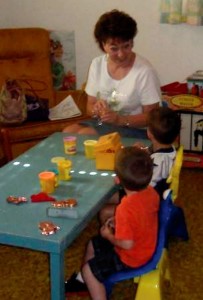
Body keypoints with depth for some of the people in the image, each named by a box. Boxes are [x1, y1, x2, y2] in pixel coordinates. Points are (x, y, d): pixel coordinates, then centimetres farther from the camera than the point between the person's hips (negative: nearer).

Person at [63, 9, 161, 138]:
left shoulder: (145, 71, -18)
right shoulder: (97, 64, -1)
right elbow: (90, 105, 7)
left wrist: (120, 119, -26)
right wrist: (96, 109, -17)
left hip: (134, 129, -5)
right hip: (103, 122, 5)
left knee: (83, 135, -25)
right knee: (67, 133, -20)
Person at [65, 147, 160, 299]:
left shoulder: (125, 209, -38)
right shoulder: (151, 192, -13)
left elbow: (127, 244, -31)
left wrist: (108, 235, -13)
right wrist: (119, 222, 2)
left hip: (130, 258, -8)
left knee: (89, 269, 5)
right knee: (93, 244, 23)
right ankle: (83, 280, 43)